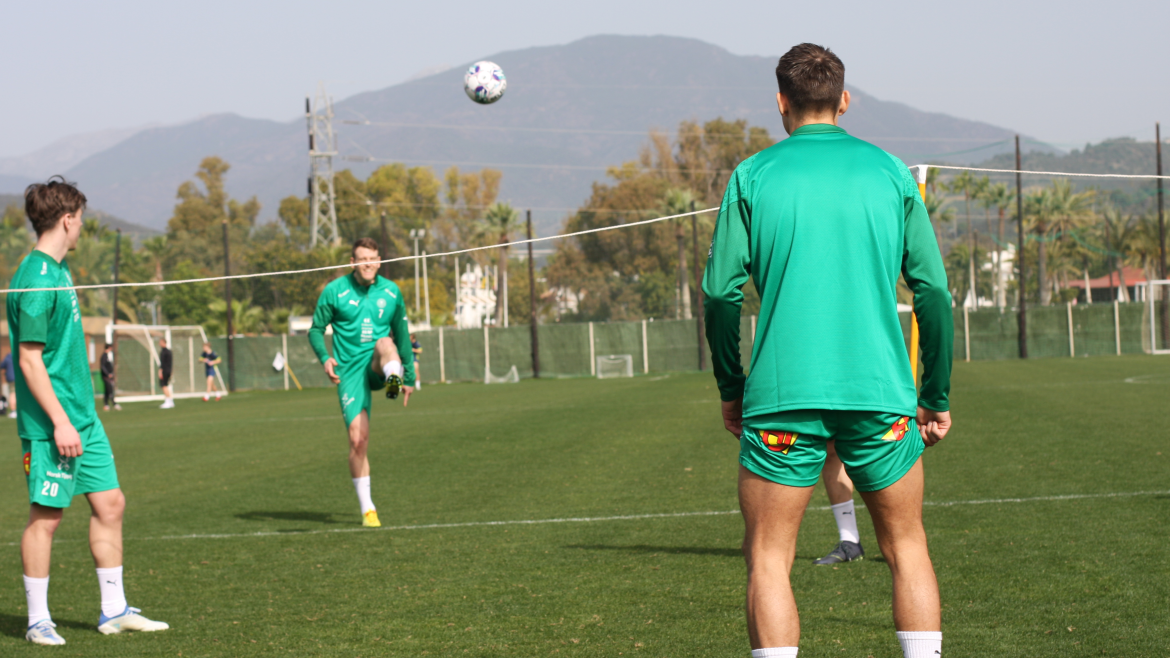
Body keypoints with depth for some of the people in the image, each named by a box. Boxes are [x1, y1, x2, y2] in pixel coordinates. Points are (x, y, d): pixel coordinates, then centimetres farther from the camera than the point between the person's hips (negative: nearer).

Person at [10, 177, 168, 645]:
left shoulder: (59, 270, 13)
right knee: (46, 515, -2)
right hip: (51, 423, -9)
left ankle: (113, 610, 17)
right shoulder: (35, 280, -17)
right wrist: (60, 422, -21)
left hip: (82, 415, 9)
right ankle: (38, 621, 7)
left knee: (109, 503, 10)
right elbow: (30, 359, -20)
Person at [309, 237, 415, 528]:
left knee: (385, 343, -34)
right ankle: (367, 509, 0)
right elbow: (316, 330, 5)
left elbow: (401, 335, 18)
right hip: (350, 371, -1)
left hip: (379, 367, 1)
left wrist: (409, 377, 19)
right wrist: (324, 358, -15)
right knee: (358, 439, -11)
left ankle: (393, 380, -67)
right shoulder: (334, 291, 1)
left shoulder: (391, 292, 8)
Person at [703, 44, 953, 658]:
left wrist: (731, 388, 12)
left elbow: (722, 292, 1)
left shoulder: (752, 175, 3)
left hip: (782, 399, -1)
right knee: (907, 548, 14)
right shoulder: (891, 172, 7)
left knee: (768, 560, 5)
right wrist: (937, 395, 13)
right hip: (881, 393, 1)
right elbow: (933, 290, 6)